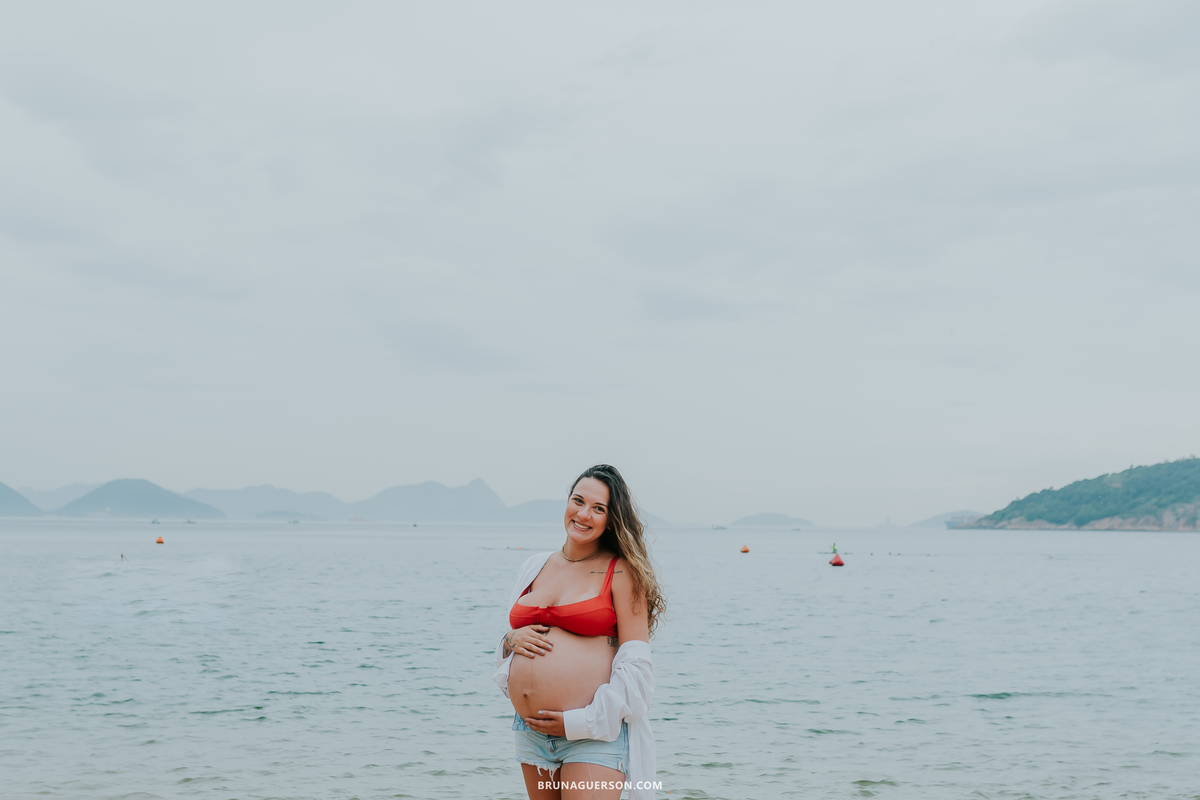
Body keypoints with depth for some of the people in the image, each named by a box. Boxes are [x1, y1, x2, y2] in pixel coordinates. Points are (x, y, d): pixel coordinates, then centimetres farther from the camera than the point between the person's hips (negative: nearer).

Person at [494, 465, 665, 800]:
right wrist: (512, 640, -2)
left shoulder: (621, 571, -5)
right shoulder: (535, 566, 12)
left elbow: (635, 662, -9)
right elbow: (512, 630, 21)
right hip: (532, 733, 6)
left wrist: (584, 721, -13)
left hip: (594, 736, -6)